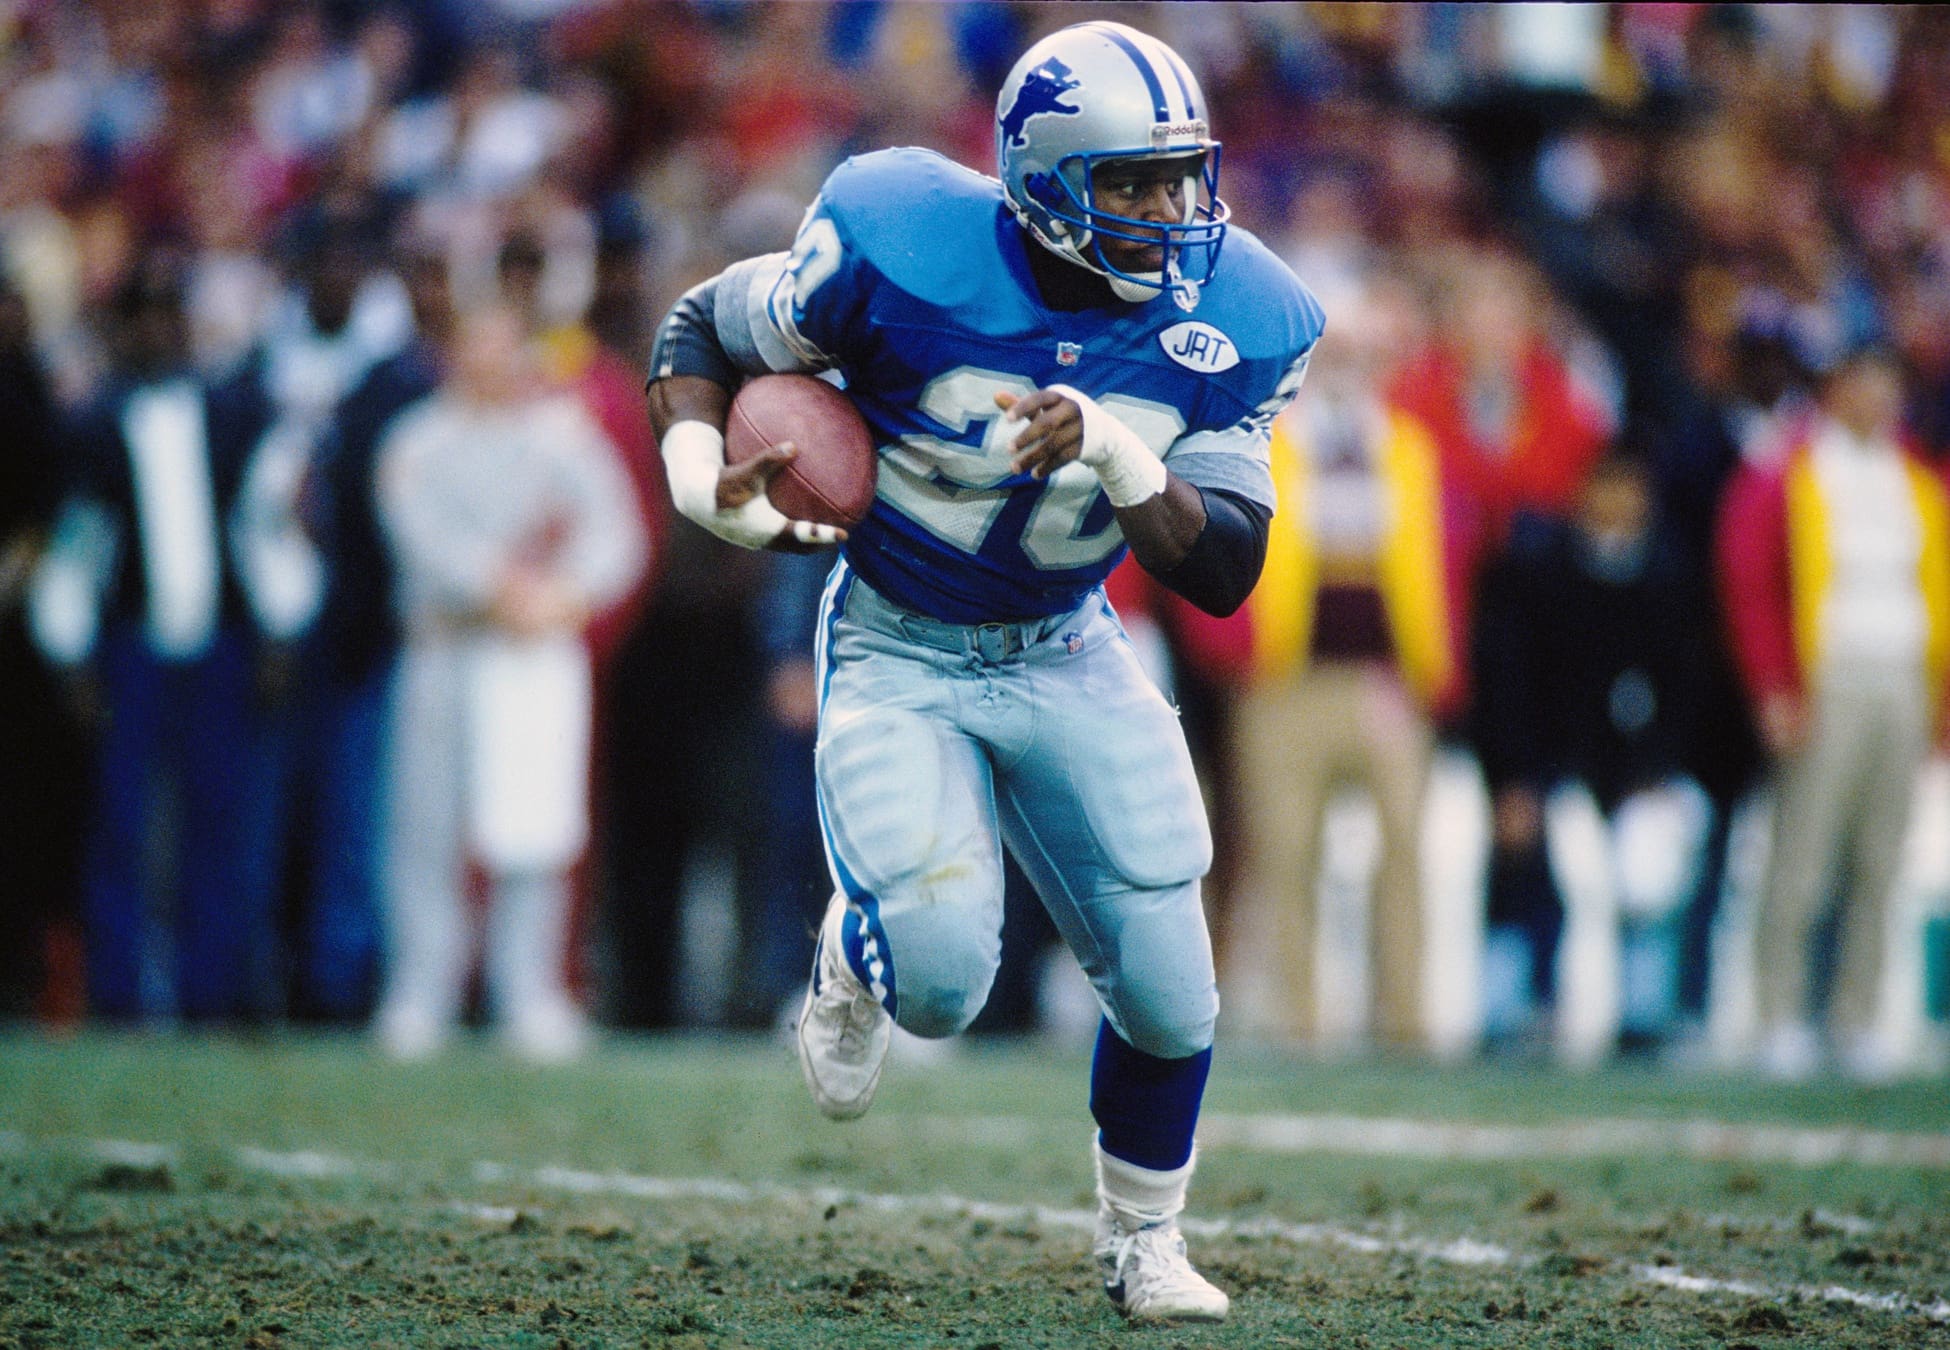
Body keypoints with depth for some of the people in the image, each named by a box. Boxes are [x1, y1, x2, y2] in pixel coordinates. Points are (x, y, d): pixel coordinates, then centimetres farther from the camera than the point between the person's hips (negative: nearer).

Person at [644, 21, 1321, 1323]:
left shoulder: (1227, 319, -14)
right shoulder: (905, 253, -24)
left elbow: (1225, 572, -16)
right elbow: (700, 332, -7)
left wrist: (1115, 454, -34)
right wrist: (710, 488, -24)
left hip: (1070, 662, 3)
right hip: (899, 659, -3)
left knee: (1168, 995, 0)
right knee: (942, 984, -20)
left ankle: (1144, 1242, 28)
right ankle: (854, 957, 19)